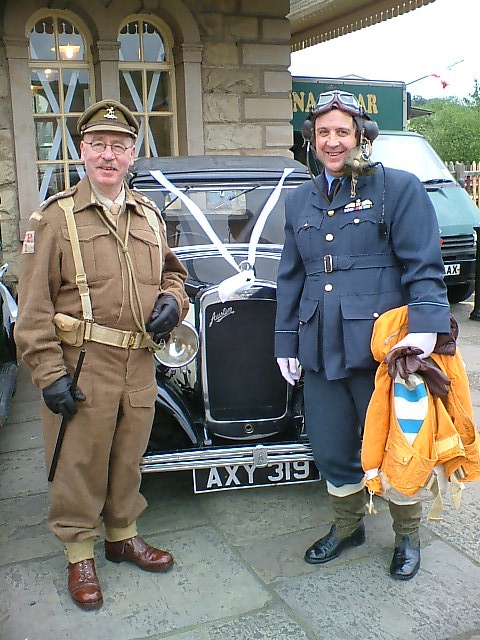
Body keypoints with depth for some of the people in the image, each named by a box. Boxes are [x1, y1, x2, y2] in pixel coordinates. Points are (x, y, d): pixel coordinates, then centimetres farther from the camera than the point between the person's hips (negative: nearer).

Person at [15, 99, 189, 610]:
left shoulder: (148, 215, 11)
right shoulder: (55, 217, -6)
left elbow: (171, 270, 24)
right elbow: (34, 305, -9)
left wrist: (172, 298, 1)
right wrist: (49, 373, -15)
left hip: (139, 366, 5)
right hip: (81, 366, -4)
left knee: (128, 458, 17)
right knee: (79, 463, 7)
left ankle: (122, 534, 38)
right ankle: (80, 554, 26)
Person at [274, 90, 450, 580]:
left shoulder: (399, 188, -3)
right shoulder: (300, 200, 14)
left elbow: (424, 266, -9)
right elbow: (291, 278, 16)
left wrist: (424, 326, -22)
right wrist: (287, 343, 14)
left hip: (381, 349, -4)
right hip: (320, 350, 5)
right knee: (331, 450, 14)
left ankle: (407, 537, 35)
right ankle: (346, 527, 40)